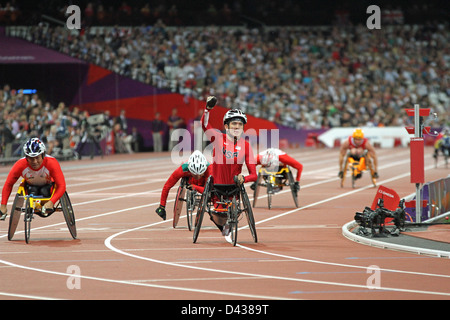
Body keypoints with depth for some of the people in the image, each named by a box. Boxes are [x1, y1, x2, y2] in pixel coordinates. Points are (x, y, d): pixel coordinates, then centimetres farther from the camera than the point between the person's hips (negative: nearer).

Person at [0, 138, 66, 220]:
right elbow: (8, 185, -22)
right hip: (31, 185, 1)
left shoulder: (52, 163, -38)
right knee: (33, 192, -30)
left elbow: (61, 186, -40)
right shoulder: (20, 165, -34)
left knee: (44, 191, -31)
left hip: (48, 185, -1)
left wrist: (51, 202, -54)